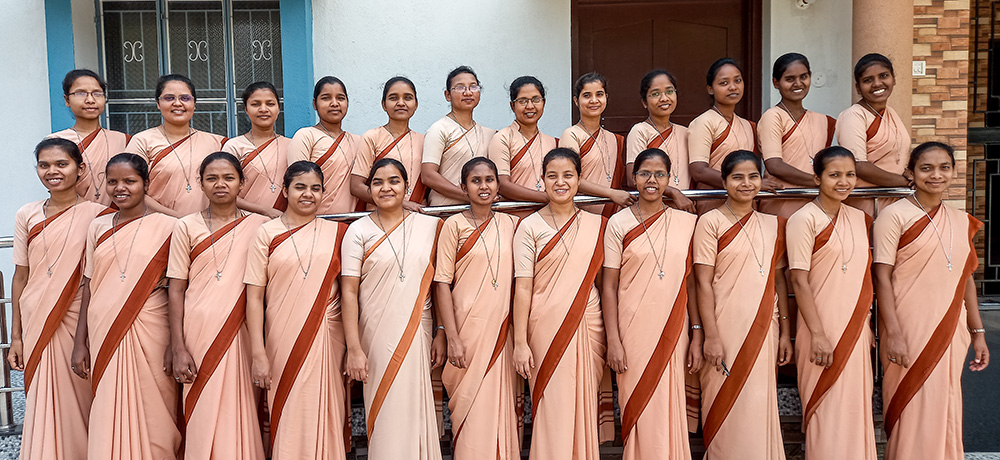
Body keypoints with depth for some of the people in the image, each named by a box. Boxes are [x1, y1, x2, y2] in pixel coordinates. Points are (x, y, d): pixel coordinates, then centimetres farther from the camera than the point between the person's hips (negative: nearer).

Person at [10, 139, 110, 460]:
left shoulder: (96, 214, -4)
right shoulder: (27, 216, 5)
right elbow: (21, 277, 7)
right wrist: (15, 336, 5)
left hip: (79, 322, -2)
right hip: (36, 324, 2)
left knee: (79, 401, 4)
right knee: (43, 404, 6)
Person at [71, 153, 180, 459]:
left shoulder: (166, 227, -3)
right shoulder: (98, 227, 9)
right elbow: (89, 287, 11)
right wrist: (80, 343, 8)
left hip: (149, 333, -3)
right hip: (104, 334, 4)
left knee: (151, 416, 4)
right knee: (108, 420, 8)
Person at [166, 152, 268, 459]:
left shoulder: (258, 225, 6)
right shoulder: (187, 227, 5)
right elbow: (176, 289, 3)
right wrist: (178, 348, -4)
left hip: (241, 333, 1)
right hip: (199, 333, 0)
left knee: (241, 416, 3)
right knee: (203, 418, 3)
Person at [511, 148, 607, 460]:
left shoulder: (597, 225, 8)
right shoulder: (529, 227, 0)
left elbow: (602, 281, 11)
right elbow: (523, 287, -5)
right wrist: (520, 342, -9)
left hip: (588, 326, 3)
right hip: (546, 327, -2)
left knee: (585, 407, 8)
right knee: (552, 408, 0)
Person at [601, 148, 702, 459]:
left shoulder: (686, 223, 5)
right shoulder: (618, 223, 0)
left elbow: (691, 283, 7)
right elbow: (609, 285, -2)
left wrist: (697, 336, 2)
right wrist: (613, 341, -7)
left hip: (673, 332, 2)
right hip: (633, 331, -2)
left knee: (670, 411, 7)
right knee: (639, 411, 3)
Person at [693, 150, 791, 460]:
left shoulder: (773, 225, 12)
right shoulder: (711, 221, -3)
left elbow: (778, 280, 14)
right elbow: (703, 282, -8)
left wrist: (784, 332, 9)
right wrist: (711, 337, -13)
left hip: (764, 330, 4)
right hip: (727, 329, -4)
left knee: (760, 408, 9)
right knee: (727, 410, 1)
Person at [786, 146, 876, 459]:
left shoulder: (860, 219, 10)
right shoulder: (804, 219, -10)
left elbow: (863, 277, 16)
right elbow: (799, 281, -14)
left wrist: (866, 324, 13)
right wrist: (818, 334, -18)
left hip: (855, 330, 6)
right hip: (823, 330, -6)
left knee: (855, 407, 12)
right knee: (827, 410, 0)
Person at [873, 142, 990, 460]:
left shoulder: (962, 222, 11)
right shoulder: (895, 216, -7)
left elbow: (966, 279, 16)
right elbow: (882, 276, -11)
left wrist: (977, 332, 13)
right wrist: (893, 334, -17)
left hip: (951, 331, 5)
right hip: (910, 329, -5)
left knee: (945, 410, 11)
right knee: (912, 410, -1)